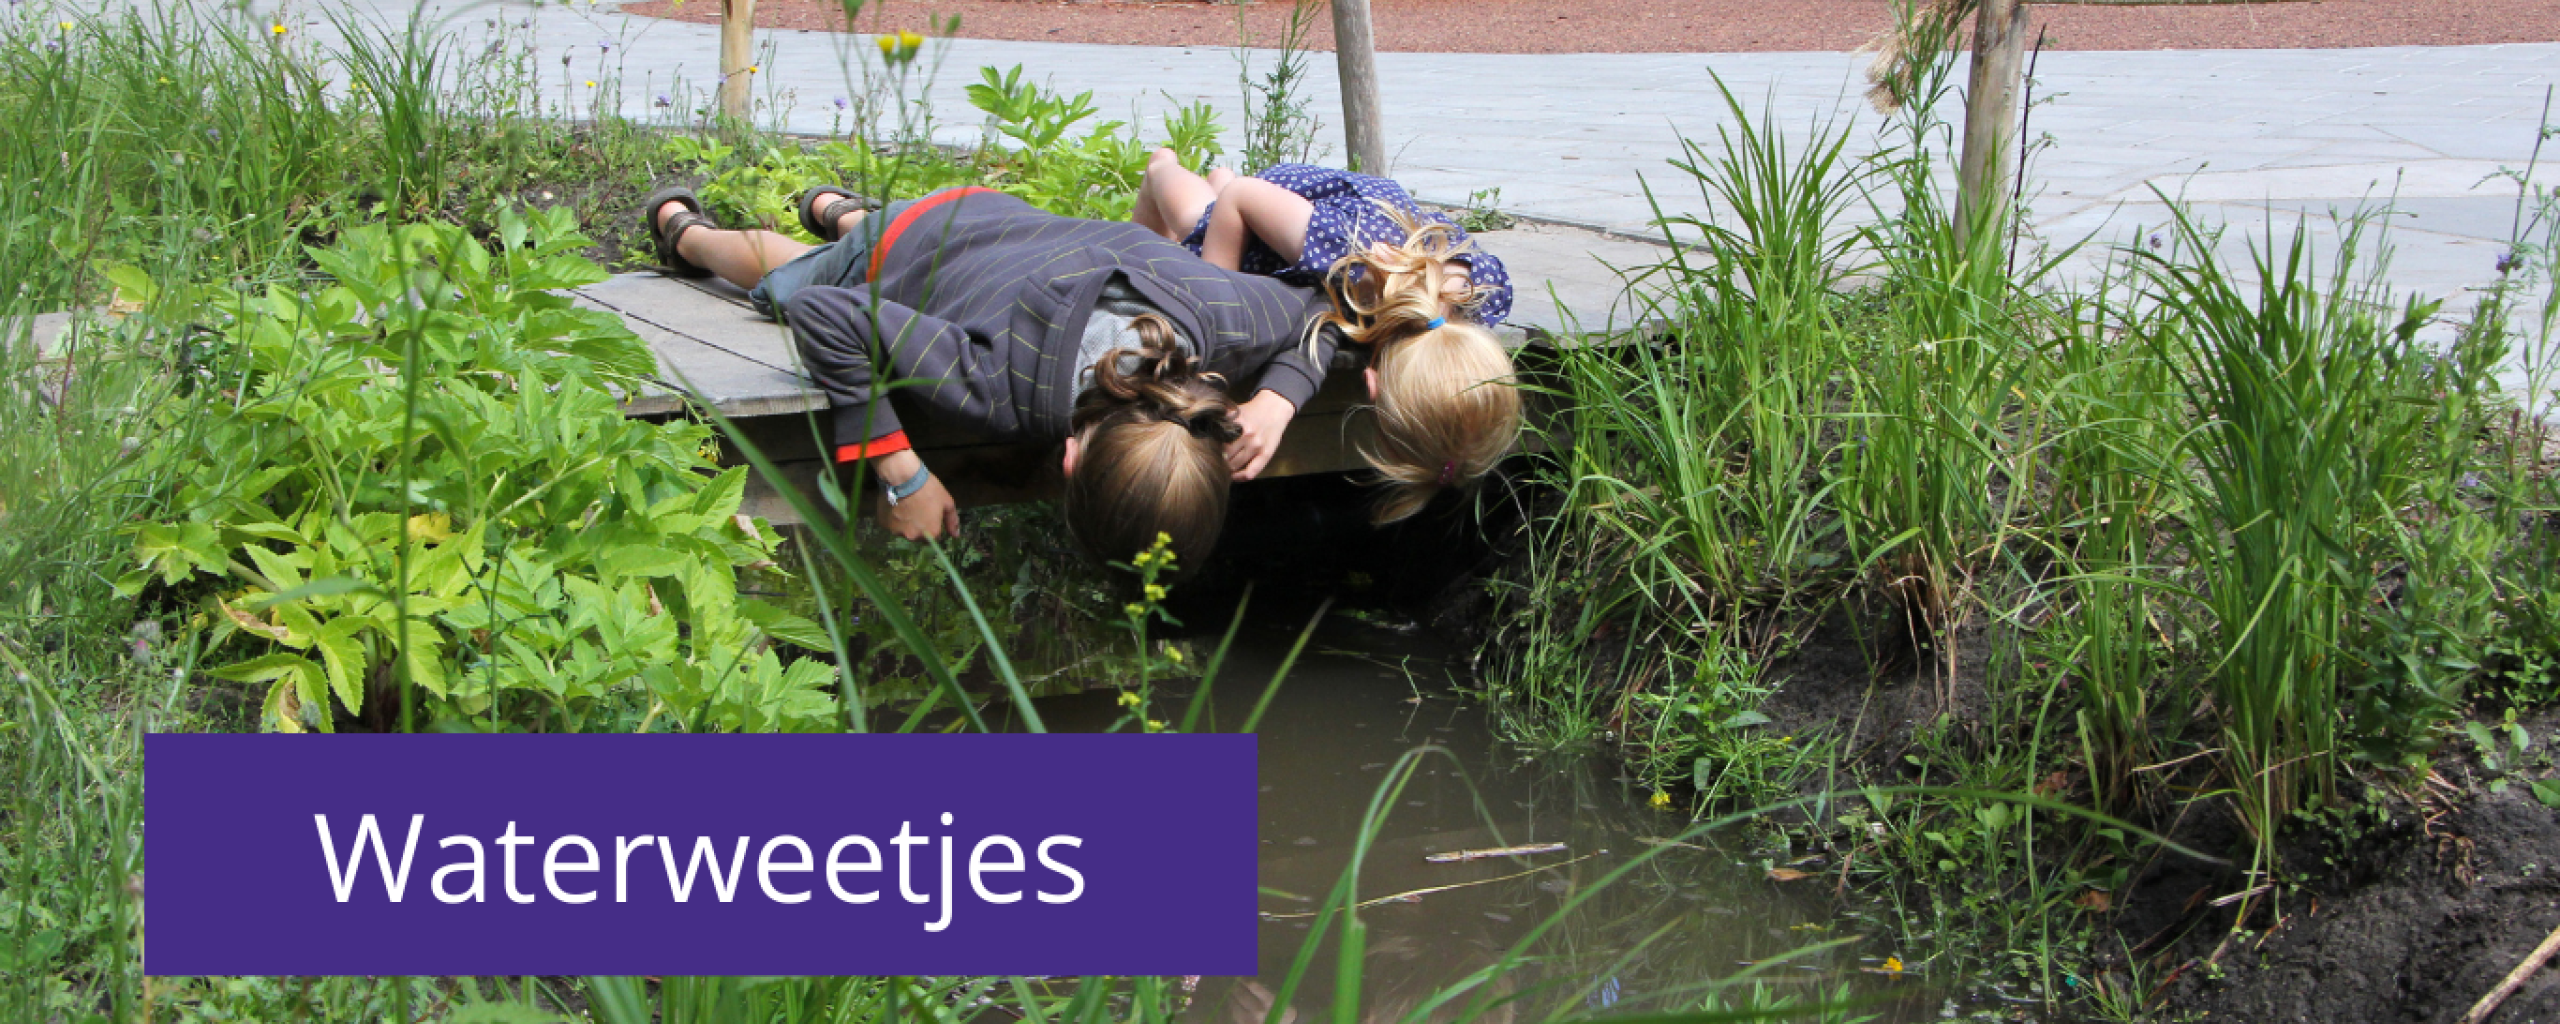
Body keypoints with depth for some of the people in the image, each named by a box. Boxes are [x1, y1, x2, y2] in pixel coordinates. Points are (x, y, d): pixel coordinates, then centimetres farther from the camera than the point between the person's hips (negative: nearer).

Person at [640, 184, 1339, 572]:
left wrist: (1276, 403, -40)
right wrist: (902, 476, -48)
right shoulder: (997, 388, -54)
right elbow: (822, 313, -46)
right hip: (903, 247, -3)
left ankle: (836, 209, 71)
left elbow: (1314, 317, -20)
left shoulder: (1230, 313, -45)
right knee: (781, 278, 34)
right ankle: (681, 226, 64)